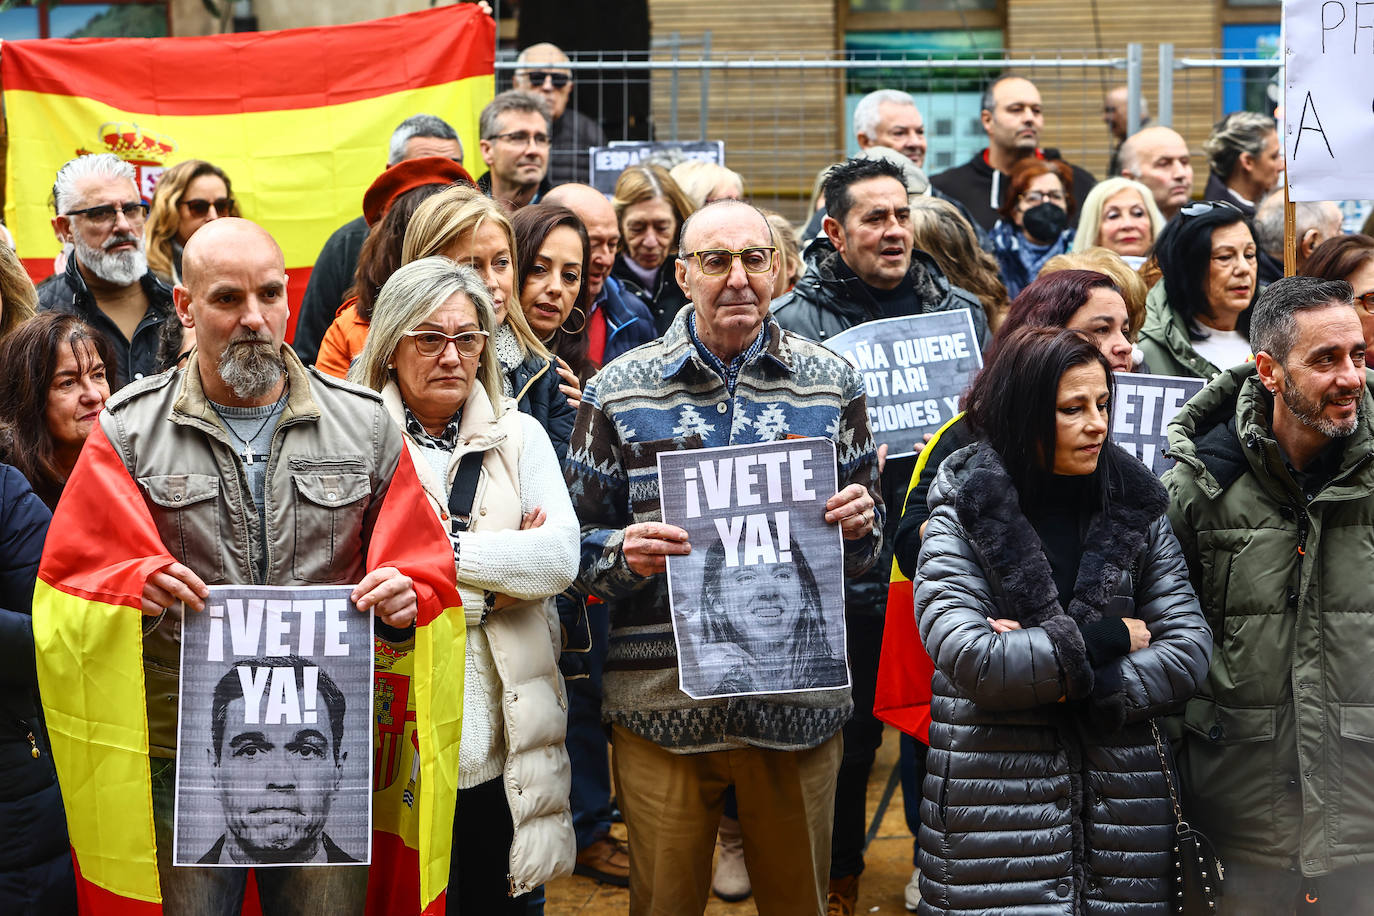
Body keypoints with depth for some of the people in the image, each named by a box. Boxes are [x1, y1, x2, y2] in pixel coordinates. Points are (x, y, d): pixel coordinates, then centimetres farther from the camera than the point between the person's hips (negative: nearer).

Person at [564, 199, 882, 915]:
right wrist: (624, 554, -18)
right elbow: (578, 543, 4)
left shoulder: (832, 384, 6)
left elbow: (866, 543, 14)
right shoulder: (619, 392, 1)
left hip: (799, 698, 1)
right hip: (661, 702, -1)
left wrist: (860, 524, -9)